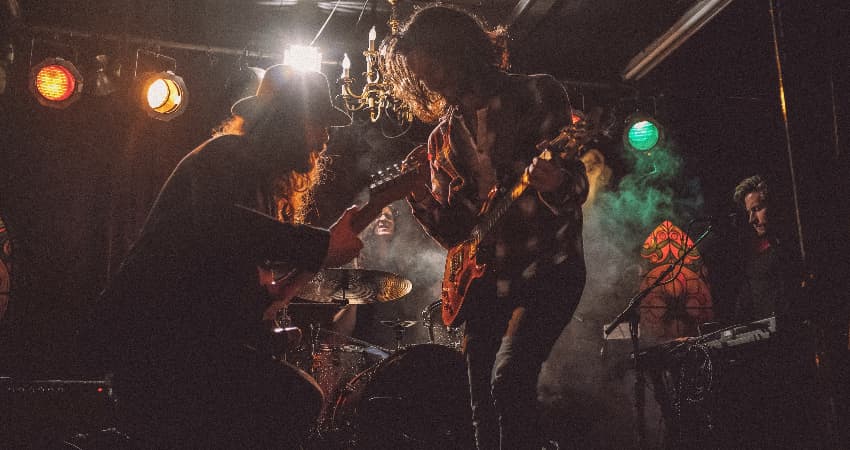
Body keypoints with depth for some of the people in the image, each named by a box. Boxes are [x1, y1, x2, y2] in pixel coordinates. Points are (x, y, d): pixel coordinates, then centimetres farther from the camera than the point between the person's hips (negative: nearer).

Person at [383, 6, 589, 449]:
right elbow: (452, 232, 6)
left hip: (547, 268, -5)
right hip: (484, 282, 5)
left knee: (509, 379, -24)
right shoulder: (443, 137, 8)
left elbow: (578, 187, -8)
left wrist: (557, 183, -31)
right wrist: (419, 196, -13)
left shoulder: (538, 94, -5)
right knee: (484, 408, 6)